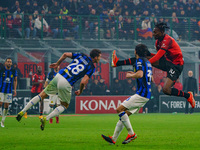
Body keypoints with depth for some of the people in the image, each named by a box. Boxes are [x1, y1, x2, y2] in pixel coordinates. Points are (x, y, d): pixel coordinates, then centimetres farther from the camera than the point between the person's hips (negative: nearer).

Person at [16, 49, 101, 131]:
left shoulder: (81, 55, 13)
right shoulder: (91, 67, -3)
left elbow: (65, 54, 12)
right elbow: (83, 82, -13)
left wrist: (57, 64, 26)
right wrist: (80, 91, 6)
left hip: (58, 76, 5)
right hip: (66, 83, -5)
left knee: (42, 95, 18)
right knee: (64, 105, 18)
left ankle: (22, 112, 15)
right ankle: (46, 119, -1)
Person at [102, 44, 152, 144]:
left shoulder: (140, 61, -9)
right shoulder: (148, 62, 20)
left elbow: (140, 74, -26)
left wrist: (130, 76, -8)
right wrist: (134, 74, 28)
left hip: (141, 94, -10)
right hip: (146, 94, 10)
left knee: (120, 109, -13)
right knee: (124, 114, 10)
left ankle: (131, 133, -11)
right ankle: (113, 138, 9)